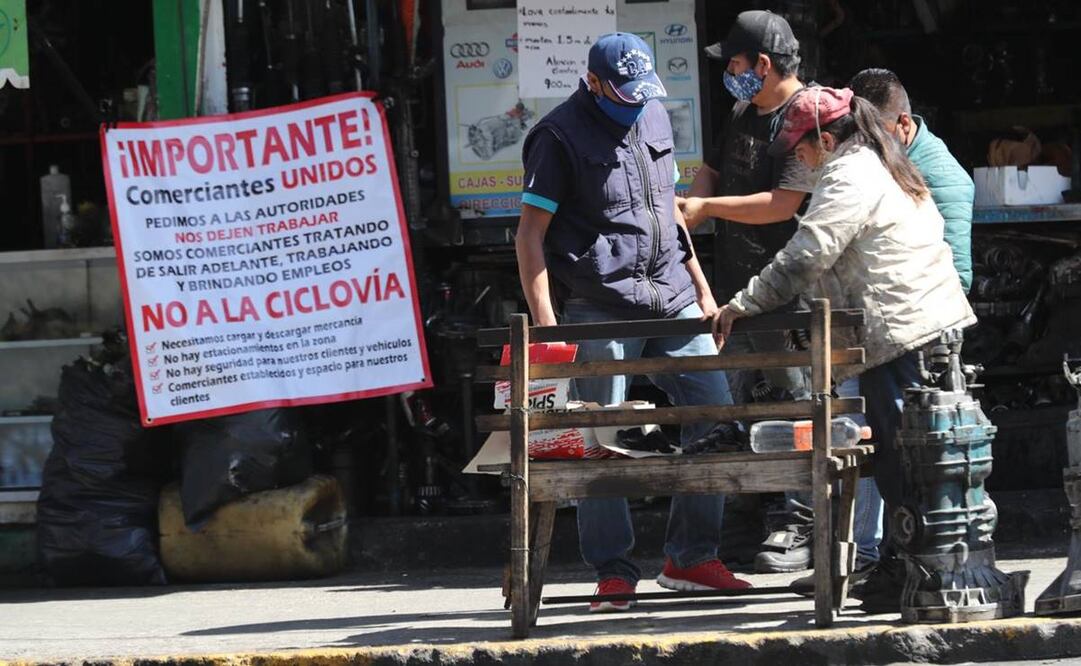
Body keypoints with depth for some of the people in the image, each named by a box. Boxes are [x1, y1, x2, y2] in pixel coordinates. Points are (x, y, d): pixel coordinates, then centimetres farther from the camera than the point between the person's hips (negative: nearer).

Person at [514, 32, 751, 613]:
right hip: (600, 310, -6)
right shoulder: (561, 136, -6)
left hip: (672, 298, 6)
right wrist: (544, 324, -14)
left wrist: (700, 286, 21)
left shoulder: (653, 117, 14)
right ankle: (613, 573, 4)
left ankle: (691, 557, 11)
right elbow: (530, 233, -7)